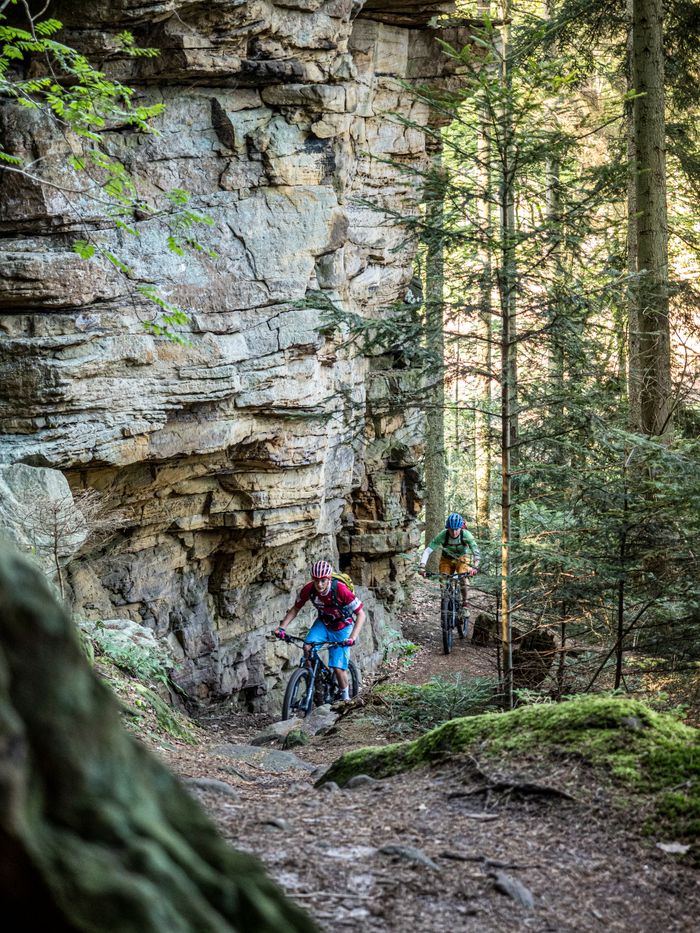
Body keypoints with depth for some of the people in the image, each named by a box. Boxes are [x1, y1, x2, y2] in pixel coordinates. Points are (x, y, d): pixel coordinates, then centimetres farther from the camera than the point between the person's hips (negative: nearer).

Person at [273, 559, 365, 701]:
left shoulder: (340, 590, -32)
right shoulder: (308, 589, -22)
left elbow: (361, 614, -28)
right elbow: (295, 609, -6)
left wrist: (353, 637, -40)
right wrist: (281, 627, -19)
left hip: (341, 627, -3)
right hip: (323, 623, 4)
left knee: (338, 667, -10)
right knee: (307, 647, -25)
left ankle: (345, 696, 13)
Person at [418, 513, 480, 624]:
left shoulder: (466, 535, -30)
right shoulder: (442, 535, -30)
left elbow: (476, 551, -37)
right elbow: (428, 550, -34)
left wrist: (475, 566, -55)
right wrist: (422, 566, -48)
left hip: (461, 559, -1)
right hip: (446, 560, 1)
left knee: (462, 578, -26)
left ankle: (464, 605, -10)